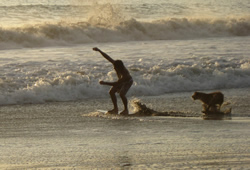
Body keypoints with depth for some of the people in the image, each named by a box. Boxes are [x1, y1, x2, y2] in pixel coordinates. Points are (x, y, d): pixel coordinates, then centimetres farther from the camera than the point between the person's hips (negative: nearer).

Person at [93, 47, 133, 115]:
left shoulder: (125, 74, -46)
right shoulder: (116, 63, -30)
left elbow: (116, 83, -45)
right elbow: (108, 57, -22)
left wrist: (105, 83, -46)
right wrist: (99, 51, -29)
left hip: (127, 82, -7)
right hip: (120, 81, 7)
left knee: (122, 94, -27)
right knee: (111, 92, -4)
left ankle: (126, 110, -8)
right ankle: (115, 108, 6)